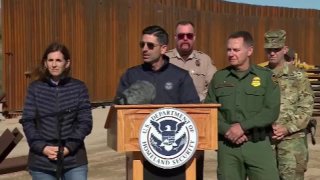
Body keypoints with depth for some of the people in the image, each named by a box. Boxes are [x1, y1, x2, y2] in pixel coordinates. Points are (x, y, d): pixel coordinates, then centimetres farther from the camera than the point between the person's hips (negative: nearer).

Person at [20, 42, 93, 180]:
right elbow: (27, 121, 2)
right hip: (41, 159, 1)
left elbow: (85, 122, -2)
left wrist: (68, 147, -12)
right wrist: (42, 147, -11)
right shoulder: (35, 88, 3)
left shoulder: (79, 88, 0)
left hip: (73, 158, -1)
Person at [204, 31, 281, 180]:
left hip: (258, 144, -2)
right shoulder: (219, 77, 9)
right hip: (227, 145, 2)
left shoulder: (265, 76, 3)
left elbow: (272, 111, -6)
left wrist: (243, 126, -14)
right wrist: (226, 130, -11)